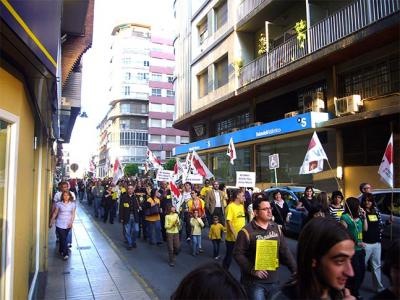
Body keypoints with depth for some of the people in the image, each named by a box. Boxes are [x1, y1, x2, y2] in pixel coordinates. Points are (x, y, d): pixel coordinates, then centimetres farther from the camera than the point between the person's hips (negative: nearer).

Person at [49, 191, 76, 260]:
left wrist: (71, 222, -11)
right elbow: (55, 214, 3)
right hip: (60, 224, -2)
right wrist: (51, 222, 6)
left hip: (68, 225, 2)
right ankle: (65, 254, -5)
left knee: (64, 238, 12)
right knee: (63, 238, -7)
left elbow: (73, 214, 0)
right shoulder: (59, 204, -3)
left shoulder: (73, 204, 0)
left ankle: (61, 250, 34)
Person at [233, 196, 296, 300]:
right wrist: (252, 270, -23)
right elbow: (238, 254, -15)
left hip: (273, 280, 6)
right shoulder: (247, 231, -15)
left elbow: (285, 251, 9)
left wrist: (295, 269, 4)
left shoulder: (276, 228, 5)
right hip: (254, 282, -6)